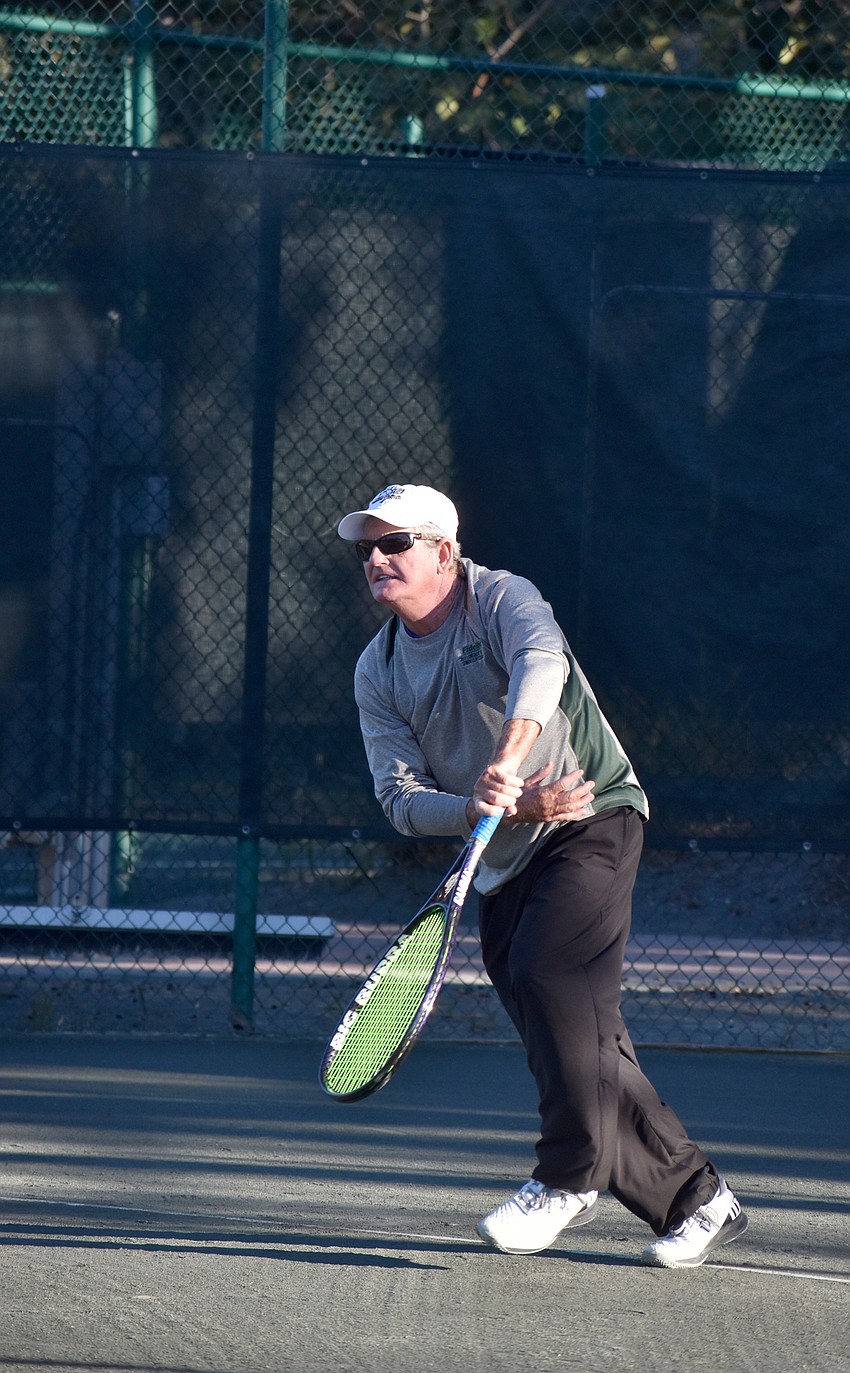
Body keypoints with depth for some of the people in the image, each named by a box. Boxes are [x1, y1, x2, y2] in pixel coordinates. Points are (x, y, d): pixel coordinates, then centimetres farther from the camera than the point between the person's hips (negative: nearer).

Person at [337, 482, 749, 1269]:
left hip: (592, 823, -6)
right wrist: (497, 809, -20)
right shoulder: (377, 674, 5)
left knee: (545, 975, -26)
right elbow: (402, 799, -3)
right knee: (583, 1038, 3)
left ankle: (570, 1177, -18)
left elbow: (541, 663, -34)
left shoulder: (502, 600, -11)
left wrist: (509, 756, -52)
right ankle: (696, 1198, 12)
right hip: (503, 862, 6)